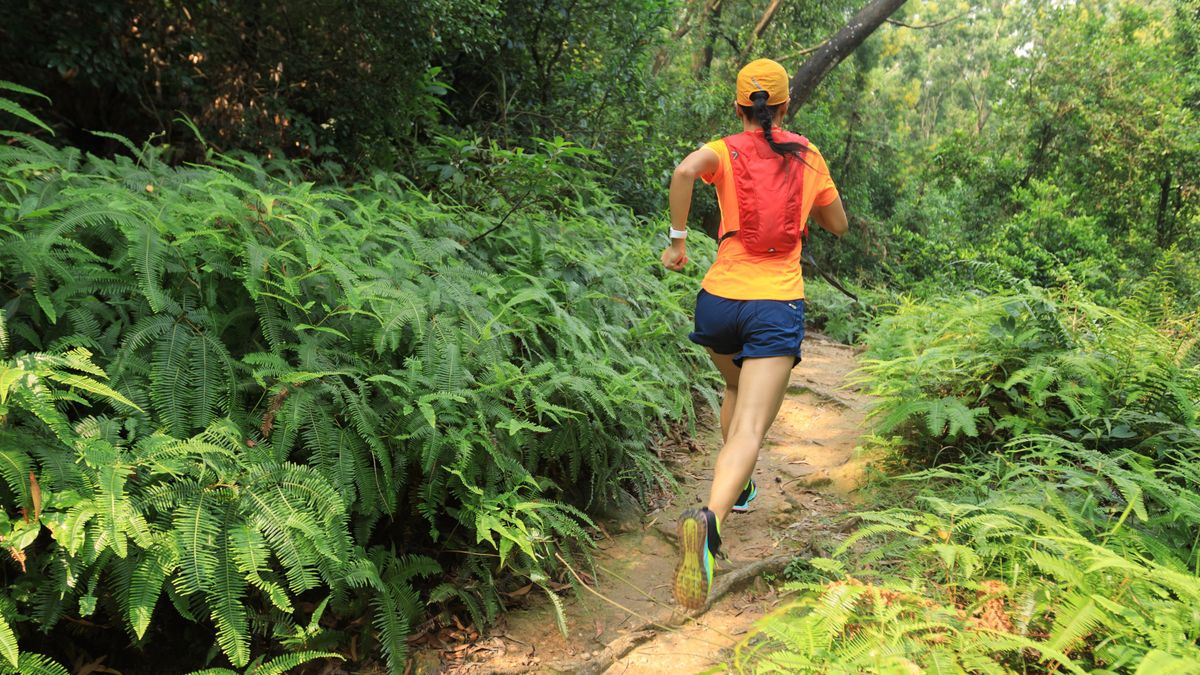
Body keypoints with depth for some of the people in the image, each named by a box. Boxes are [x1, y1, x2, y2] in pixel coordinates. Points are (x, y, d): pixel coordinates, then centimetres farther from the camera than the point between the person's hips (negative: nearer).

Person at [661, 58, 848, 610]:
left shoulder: (727, 151, 5)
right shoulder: (808, 156, 11)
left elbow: (686, 170, -20)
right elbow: (838, 225, 21)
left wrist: (677, 240, -10)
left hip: (720, 298, 2)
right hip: (778, 306, -1)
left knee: (736, 388, 31)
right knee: (751, 427, -12)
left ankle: (739, 488, 44)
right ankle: (710, 516, -38)